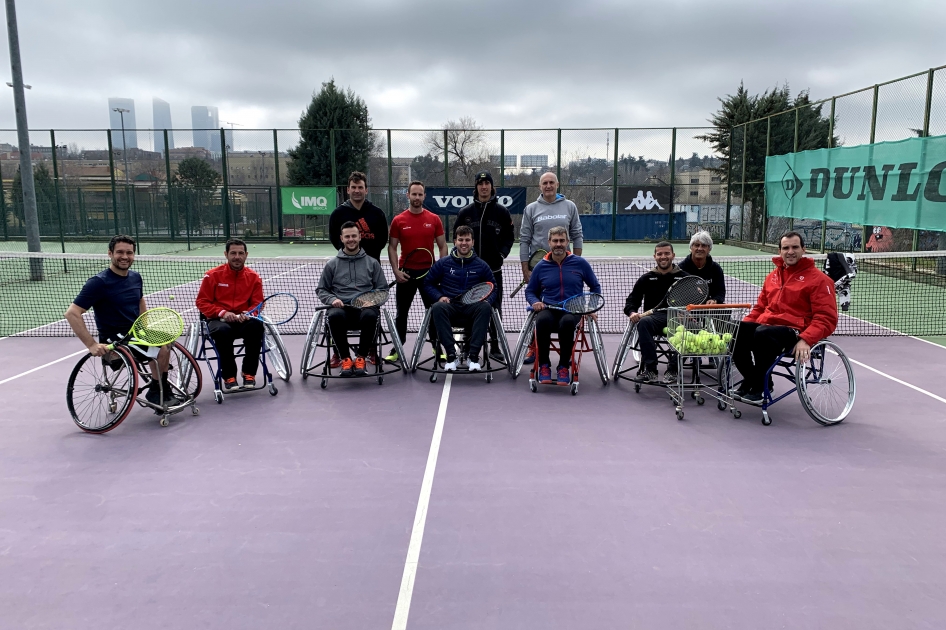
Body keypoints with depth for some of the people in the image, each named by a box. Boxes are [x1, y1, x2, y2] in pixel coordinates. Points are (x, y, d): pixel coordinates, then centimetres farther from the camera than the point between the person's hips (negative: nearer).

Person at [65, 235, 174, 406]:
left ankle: (163, 389, 28)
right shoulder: (99, 282, -17)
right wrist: (92, 345, -26)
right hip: (114, 341, -8)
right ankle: (156, 393, -1)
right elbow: (72, 313, -21)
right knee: (162, 349, -21)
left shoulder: (135, 277, 6)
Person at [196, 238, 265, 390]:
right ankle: (229, 376, -19)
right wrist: (222, 313, -16)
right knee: (223, 330, -38)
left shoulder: (254, 277, 6)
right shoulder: (213, 275, 0)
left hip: (243, 321, 2)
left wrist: (247, 314, -17)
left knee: (257, 325, -32)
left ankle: (249, 373, -16)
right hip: (219, 320, -2)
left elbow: (258, 304, 6)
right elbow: (202, 302, 0)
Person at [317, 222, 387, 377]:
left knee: (370, 315, -37)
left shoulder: (372, 263, 17)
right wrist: (332, 299, -4)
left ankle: (361, 358, -19)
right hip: (341, 308, 0)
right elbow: (321, 290, 17)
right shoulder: (332, 265, 17)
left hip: (365, 307, 0)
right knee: (335, 316, -37)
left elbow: (383, 289, 15)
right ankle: (345, 358, -19)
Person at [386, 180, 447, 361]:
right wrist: (396, 271, -9)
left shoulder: (434, 219, 1)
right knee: (402, 313, 7)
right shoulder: (398, 220, 0)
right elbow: (392, 247, 2)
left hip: (429, 272, 0)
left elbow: (442, 246, 5)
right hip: (406, 273, 0)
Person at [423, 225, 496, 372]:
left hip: (472, 309, 0)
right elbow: (428, 283, 14)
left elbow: (493, 288, 16)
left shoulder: (481, 265, 12)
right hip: (450, 306, 0)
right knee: (437, 308, -35)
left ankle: (473, 356, -31)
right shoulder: (443, 263, 11)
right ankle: (451, 355, -31)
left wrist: (487, 300, -6)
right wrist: (439, 297, -5)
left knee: (485, 307, -35)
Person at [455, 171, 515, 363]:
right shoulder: (465, 212, 6)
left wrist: (502, 253, -5)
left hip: (494, 269, -1)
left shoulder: (502, 211, 4)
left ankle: (495, 347, 12)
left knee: (495, 309, 3)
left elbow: (509, 235, 8)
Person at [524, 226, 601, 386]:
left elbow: (595, 287, 17)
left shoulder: (580, 263, 6)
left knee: (567, 322, -38)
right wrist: (535, 302, -2)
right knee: (542, 320, -36)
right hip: (548, 309, 1)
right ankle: (544, 365, -18)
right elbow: (530, 291, 19)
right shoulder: (541, 267, 8)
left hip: (573, 310, -1)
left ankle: (564, 367, -19)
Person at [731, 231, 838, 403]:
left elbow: (827, 318, -8)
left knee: (763, 333, -37)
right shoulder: (772, 276, 18)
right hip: (766, 325, 6)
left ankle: (758, 388, -19)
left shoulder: (818, 279, -1)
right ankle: (751, 380, 1)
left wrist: (806, 340, -25)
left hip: (795, 332, -6)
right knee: (737, 332, -21)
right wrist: (743, 324, 5)